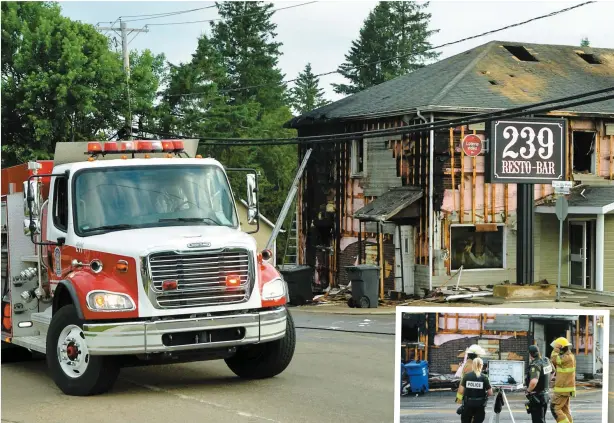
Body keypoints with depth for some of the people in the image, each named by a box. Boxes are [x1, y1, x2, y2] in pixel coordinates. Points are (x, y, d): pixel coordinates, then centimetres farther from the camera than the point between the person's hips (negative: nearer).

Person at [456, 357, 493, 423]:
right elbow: (490, 393, -7)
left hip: (468, 404, 1)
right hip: (480, 405, -1)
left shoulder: (467, 376, -4)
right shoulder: (484, 377, -6)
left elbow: (461, 391, -6)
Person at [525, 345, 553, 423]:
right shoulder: (546, 360, 3)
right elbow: (552, 372, 23)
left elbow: (534, 381, -38)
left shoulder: (535, 365, -24)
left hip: (537, 397, -9)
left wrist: (528, 390, -21)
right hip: (545, 395, 9)